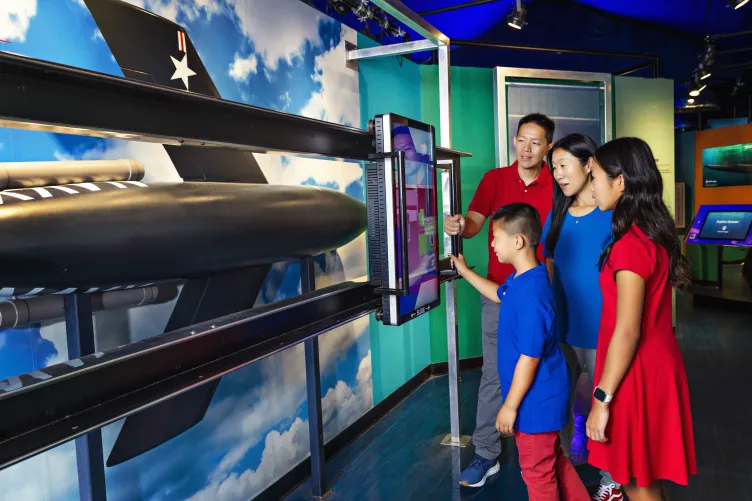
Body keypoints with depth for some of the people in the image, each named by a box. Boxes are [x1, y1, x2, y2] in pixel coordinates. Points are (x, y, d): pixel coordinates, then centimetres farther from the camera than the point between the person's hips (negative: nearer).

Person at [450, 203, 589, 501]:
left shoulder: (531, 295, -30)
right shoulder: (519, 278, 0)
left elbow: (530, 358, -26)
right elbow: (499, 295, 25)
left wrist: (510, 405, -17)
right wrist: (465, 272, 29)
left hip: (534, 400, -9)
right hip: (541, 395, 9)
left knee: (537, 470, 11)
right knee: (553, 460, 26)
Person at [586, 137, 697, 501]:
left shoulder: (630, 245, -22)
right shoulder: (654, 234, 6)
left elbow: (628, 332, -23)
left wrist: (602, 398, -17)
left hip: (637, 373, -9)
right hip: (655, 363, 9)